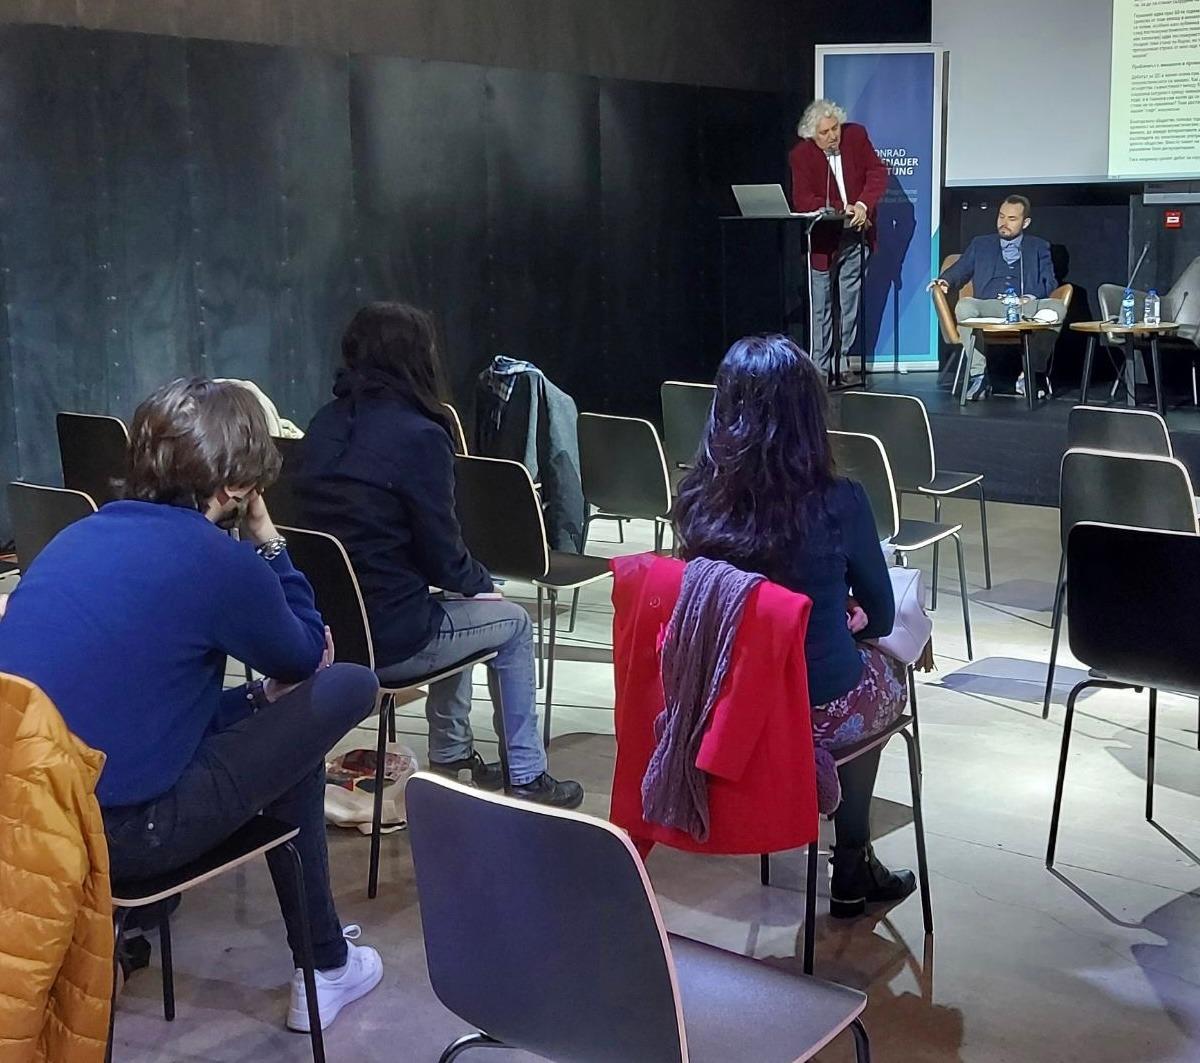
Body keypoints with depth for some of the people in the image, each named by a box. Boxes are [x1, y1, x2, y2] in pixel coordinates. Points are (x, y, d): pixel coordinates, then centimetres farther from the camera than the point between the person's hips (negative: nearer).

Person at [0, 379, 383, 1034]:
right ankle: (324, 967, 20)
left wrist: (257, 696, 16)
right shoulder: (217, 559, -13)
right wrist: (266, 536, 9)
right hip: (119, 829, -8)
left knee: (270, 710, 25)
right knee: (340, 689, 8)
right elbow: (306, 659, 5)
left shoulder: (79, 535, 9)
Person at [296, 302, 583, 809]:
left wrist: (471, 580, 19)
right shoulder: (418, 435, -18)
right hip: (388, 640, -7)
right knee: (514, 622, 19)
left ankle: (452, 755, 41)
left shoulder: (324, 425, 4)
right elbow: (441, 553, -13)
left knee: (453, 610, 33)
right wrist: (483, 584, 10)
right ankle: (525, 777, 27)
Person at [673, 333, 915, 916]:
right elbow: (880, 615, -4)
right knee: (886, 672, 30)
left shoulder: (697, 500, -10)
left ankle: (855, 867, 37)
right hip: (817, 709, -4)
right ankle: (852, 867, 39)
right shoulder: (837, 502, -21)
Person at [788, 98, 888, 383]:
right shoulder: (801, 154, -9)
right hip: (823, 237, -2)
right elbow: (802, 201, -15)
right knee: (822, 307, -1)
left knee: (850, 303, 6)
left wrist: (863, 205, -19)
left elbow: (877, 172, -3)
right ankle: (820, 368, 3)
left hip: (855, 233, 3)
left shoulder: (856, 136, -1)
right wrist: (842, 209, -24)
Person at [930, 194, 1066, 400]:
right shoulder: (980, 244, 25)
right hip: (988, 307, 0)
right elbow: (960, 270, 16)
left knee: (1057, 308, -32)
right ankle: (978, 375, -32)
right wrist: (946, 280, -9)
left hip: (1026, 307, 0)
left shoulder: (1039, 247, 22)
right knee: (964, 307, -34)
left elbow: (1049, 282, 10)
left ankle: (1032, 373, -23)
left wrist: (1030, 298, -11)